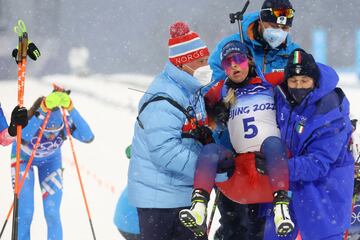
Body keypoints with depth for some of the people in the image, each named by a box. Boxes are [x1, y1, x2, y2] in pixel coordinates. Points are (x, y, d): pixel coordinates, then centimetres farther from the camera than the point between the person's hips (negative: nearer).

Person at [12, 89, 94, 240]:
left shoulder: (65, 123, -33)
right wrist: (43, 111, -69)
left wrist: (71, 109, -56)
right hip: (23, 158, -2)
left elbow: (88, 137, -49)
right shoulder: (30, 120, -38)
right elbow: (24, 136, -61)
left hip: (50, 160, 2)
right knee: (25, 212, -9)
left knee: (52, 213, -5)